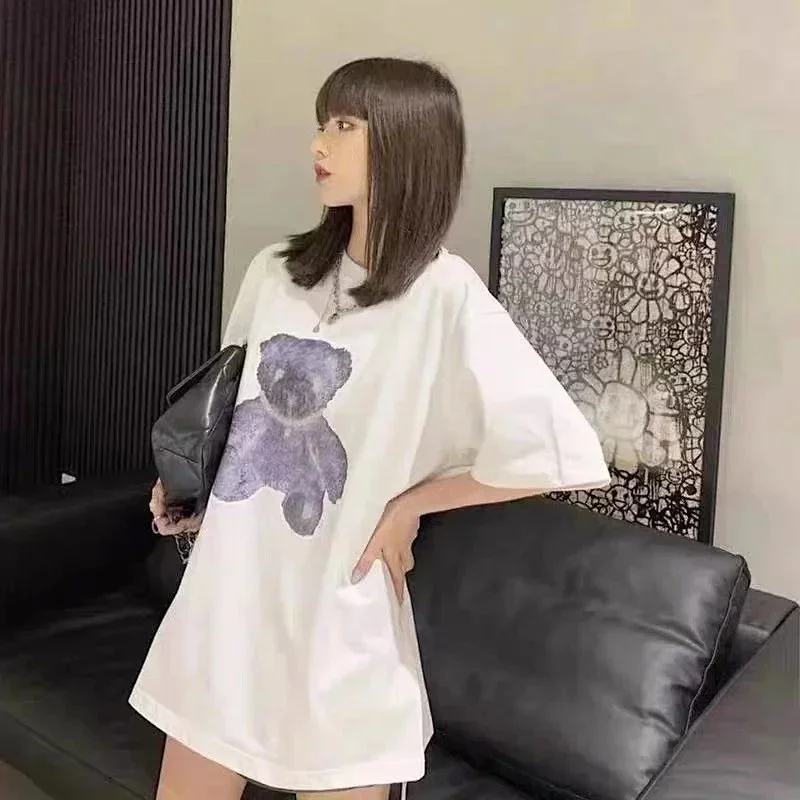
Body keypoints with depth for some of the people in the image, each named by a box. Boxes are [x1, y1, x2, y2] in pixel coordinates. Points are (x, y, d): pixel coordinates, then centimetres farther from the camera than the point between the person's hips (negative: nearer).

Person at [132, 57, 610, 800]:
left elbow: (557, 451, -21)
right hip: (224, 597, 6)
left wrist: (409, 503, -12)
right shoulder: (275, 271, 4)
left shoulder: (443, 293, -15)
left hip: (335, 617, -5)